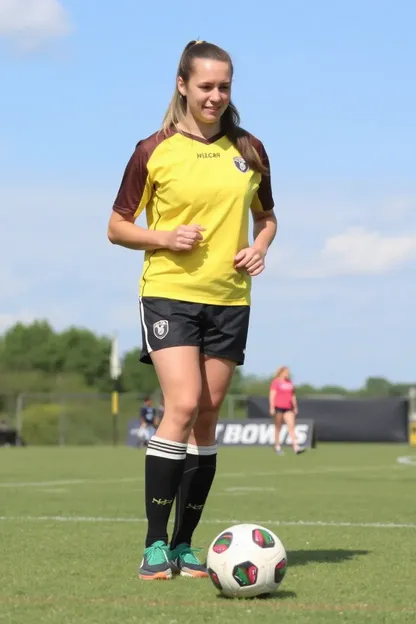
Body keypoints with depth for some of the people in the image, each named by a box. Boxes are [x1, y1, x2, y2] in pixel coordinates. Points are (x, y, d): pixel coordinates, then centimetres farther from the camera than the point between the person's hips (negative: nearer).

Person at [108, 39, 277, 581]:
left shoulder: (249, 152, 9)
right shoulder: (154, 152, -1)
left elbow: (266, 216, 22)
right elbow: (117, 228, 4)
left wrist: (260, 247, 0)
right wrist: (165, 237, -14)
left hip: (230, 298, 4)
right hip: (169, 291, -4)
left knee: (207, 418, 4)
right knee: (183, 405, -19)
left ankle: (185, 545, 12)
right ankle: (155, 545, -13)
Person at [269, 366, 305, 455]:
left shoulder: (290, 382, 16)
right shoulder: (276, 382, -3)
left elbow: (293, 396, 23)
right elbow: (272, 396, -7)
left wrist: (295, 407, 21)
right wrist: (272, 408, -14)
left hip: (288, 408, 5)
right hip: (278, 407, -5)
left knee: (291, 426, -6)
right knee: (278, 427, 3)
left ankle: (296, 447, -16)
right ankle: (277, 447, 11)